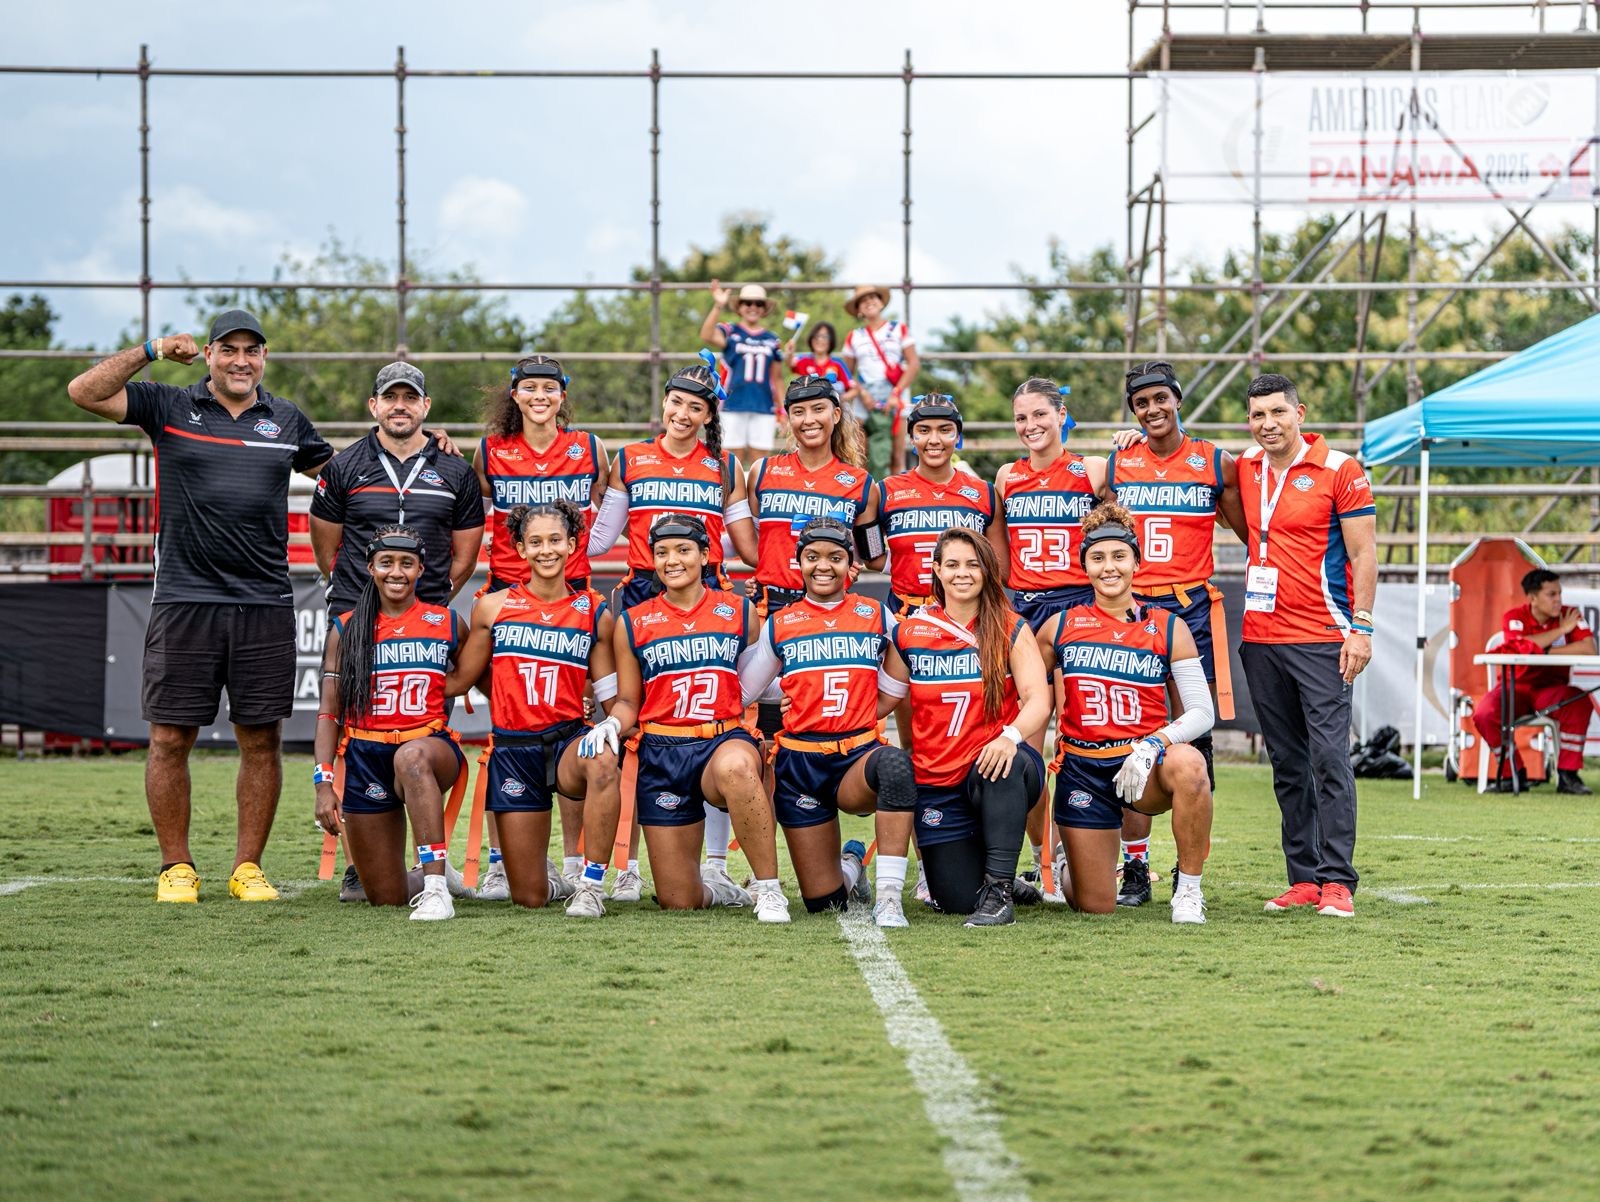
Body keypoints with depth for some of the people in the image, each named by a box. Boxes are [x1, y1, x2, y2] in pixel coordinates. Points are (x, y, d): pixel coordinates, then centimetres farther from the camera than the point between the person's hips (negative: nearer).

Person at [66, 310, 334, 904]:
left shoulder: (287, 420, 14)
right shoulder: (169, 408, 6)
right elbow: (84, 392, -3)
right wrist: (151, 350, -4)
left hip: (266, 606, 2)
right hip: (184, 603, -2)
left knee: (261, 740, 3)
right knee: (171, 738, 0)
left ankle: (248, 867, 12)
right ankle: (176, 868, 10)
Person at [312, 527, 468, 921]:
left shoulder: (446, 624, 6)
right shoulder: (346, 630, 7)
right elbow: (329, 713, 4)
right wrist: (323, 782, -6)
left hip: (430, 745, -2)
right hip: (366, 757, 2)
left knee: (412, 757, -42)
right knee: (386, 899, 0)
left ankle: (436, 887, -44)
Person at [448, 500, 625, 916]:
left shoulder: (595, 614, 5)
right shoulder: (493, 608, 4)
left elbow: (613, 697, 7)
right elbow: (459, 680, 11)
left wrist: (612, 724, -15)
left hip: (568, 740, -1)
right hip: (512, 749, 1)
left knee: (602, 760, -41)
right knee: (529, 898, -2)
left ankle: (590, 884, -28)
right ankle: (550, 877, 38)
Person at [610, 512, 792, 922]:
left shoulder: (740, 613, 8)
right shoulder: (633, 624, 8)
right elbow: (628, 702, 12)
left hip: (725, 739, -2)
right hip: (662, 751, 2)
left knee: (735, 766, -44)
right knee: (677, 902, 0)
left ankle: (768, 888, -29)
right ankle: (717, 891, 38)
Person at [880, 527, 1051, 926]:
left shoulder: (1010, 630, -1)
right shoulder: (908, 633, 4)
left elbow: (1039, 701, -13)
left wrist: (1011, 736, -32)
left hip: (994, 773, -2)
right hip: (937, 784, 2)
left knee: (1008, 762, -40)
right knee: (956, 901, -7)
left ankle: (998, 889, -29)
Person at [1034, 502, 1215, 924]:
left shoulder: (1168, 628, -1)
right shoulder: (1060, 627, 4)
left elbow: (1202, 712, -6)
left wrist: (1153, 745, -22)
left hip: (1144, 766, -1)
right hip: (1083, 769, 1)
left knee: (1187, 764, -39)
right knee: (1095, 907, 0)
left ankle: (1189, 889, -19)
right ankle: (1069, 869, 40)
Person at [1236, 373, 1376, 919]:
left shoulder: (1339, 470, -4)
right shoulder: (1245, 468, 11)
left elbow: (1363, 554, -4)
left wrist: (1362, 627, -12)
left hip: (1321, 639, -5)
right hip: (1260, 638, 6)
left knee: (1329, 759, -10)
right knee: (1287, 765, 7)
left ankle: (1336, 880, -8)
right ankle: (1304, 879, 11)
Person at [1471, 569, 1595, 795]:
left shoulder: (1570, 616, -4)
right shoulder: (1514, 618, -9)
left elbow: (1589, 648, -21)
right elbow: (1521, 646, -30)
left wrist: (1547, 653, -24)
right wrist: (1562, 630, -20)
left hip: (1551, 689, 1)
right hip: (1515, 687, -1)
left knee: (1579, 703, -32)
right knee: (1484, 714, -29)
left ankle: (1567, 775, -24)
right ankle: (1512, 774, -8)